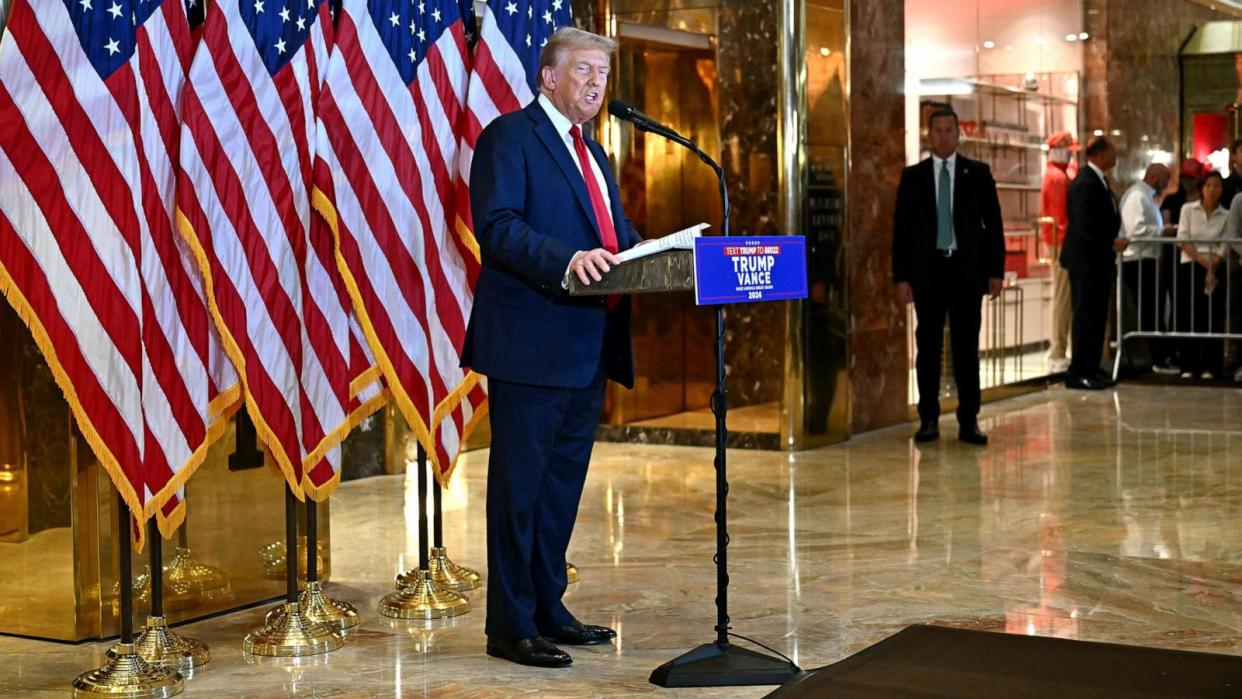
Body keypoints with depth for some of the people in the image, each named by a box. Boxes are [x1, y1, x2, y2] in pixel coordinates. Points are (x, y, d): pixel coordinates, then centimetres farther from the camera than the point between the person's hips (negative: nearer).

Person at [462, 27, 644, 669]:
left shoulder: (591, 151, 22)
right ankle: (510, 627, 4)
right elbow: (496, 226, -17)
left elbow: (616, 232, 23)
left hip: (588, 345, 9)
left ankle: (548, 609, 25)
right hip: (532, 343, -9)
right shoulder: (509, 136, -5)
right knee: (519, 482, -2)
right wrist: (567, 260, -30)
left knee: (563, 482, 15)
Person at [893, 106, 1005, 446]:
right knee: (928, 346, 2)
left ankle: (969, 421, 6)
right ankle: (929, 419, 9)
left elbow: (993, 223, 5)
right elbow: (901, 228, 4)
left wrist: (995, 271, -1)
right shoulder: (913, 176, 5)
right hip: (927, 269, 0)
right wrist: (901, 276, -2)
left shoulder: (978, 173, 5)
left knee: (966, 346, 2)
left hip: (967, 269, 0)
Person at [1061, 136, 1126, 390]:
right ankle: (1078, 373, -1)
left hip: (1099, 260, 10)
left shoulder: (1099, 180, 14)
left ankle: (1091, 369, 18)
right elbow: (1085, 226, -24)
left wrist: (1113, 243, 10)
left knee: (1097, 317, 12)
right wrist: (1111, 243, -22)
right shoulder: (1085, 184, -18)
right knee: (1086, 316, -6)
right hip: (1086, 261, -10)